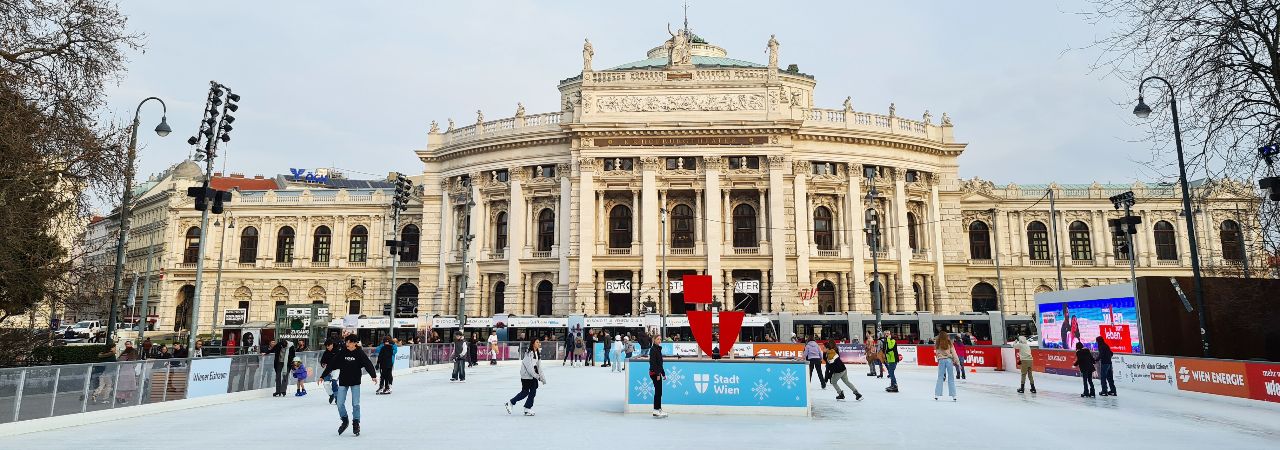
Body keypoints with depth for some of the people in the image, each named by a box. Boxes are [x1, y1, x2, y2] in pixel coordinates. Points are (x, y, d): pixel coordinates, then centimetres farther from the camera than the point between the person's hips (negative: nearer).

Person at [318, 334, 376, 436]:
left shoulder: (360, 353, -9)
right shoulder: (341, 353, -3)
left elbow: (368, 364, -16)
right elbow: (331, 365, 1)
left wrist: (373, 376, -31)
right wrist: (322, 377, 1)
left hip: (355, 382, -2)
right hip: (343, 382, 2)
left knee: (355, 404, -1)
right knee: (340, 404, 1)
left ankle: (356, 424, 14)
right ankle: (345, 421, 24)